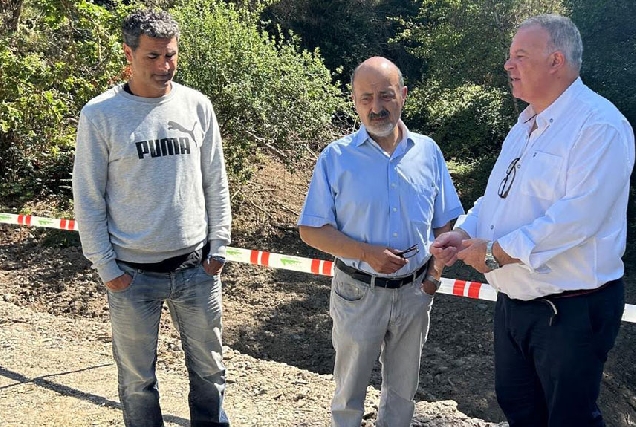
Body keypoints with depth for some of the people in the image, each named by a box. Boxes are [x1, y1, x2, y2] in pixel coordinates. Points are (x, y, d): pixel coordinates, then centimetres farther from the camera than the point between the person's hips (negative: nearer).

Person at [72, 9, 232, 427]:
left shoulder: (197, 105, 1)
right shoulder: (99, 115, -6)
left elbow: (216, 184, 6)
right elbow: (88, 199, -3)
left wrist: (218, 248, 3)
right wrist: (106, 267, -5)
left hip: (197, 267, 2)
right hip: (133, 273, -2)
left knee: (209, 369, 15)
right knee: (138, 378, 12)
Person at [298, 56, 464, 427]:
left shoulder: (428, 152, -1)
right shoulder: (336, 158, -8)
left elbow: (445, 223, 7)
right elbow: (311, 229, -8)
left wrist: (434, 275, -5)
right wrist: (366, 253, -20)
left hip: (415, 292, 2)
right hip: (358, 292, -2)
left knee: (403, 389, 20)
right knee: (350, 389, 16)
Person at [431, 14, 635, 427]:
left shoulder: (600, 125, -18)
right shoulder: (526, 126, 11)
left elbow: (578, 214, -28)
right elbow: (496, 195, 14)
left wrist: (498, 252, -24)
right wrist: (464, 232, -4)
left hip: (572, 311, -8)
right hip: (513, 300, 9)